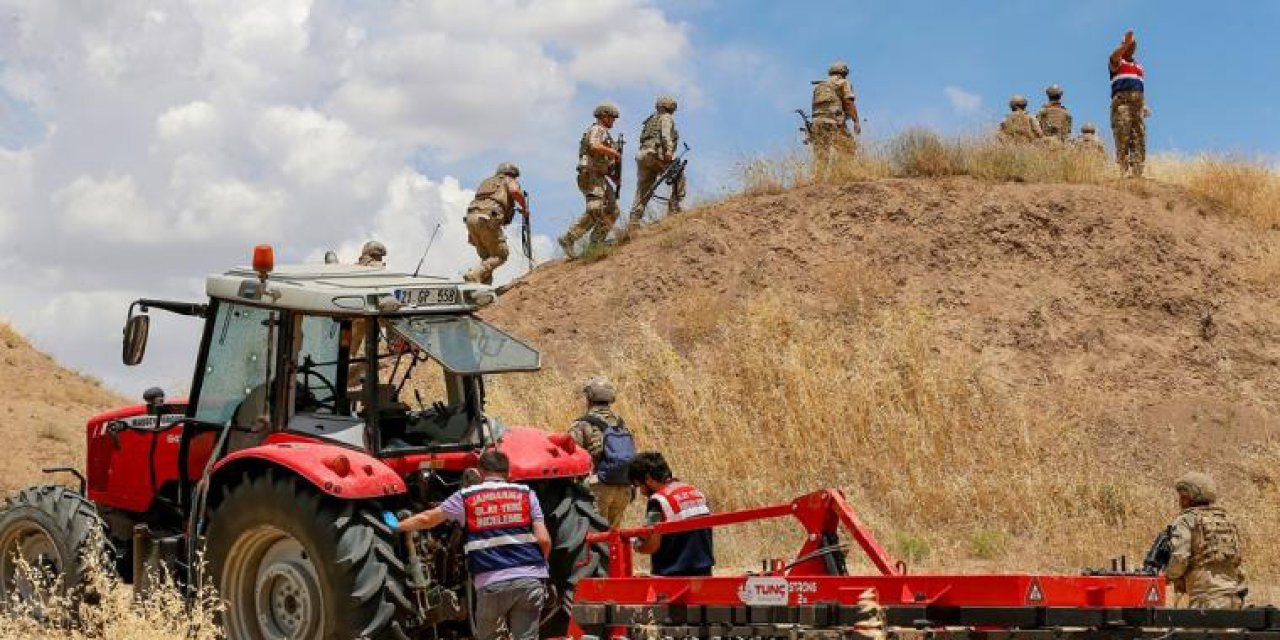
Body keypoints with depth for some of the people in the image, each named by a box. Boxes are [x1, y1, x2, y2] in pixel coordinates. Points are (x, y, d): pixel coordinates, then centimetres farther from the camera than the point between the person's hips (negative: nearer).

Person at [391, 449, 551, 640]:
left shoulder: (466, 497, 11)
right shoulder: (526, 494, 11)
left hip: (491, 583, 0)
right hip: (530, 579, 0)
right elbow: (544, 539, 3)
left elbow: (427, 519, 24)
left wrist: (398, 525, 42)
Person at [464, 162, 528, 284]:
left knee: (487, 257, 17)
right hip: (488, 218, -7)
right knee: (500, 255, 1)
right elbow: (515, 191, -6)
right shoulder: (508, 180, 17)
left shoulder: (487, 182, 36)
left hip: (471, 216, 7)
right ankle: (474, 275, -18)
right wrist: (524, 206, 9)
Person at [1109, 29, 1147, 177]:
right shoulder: (1117, 63, 10)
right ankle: (1124, 170, -21)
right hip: (1121, 99, -6)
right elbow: (1114, 57, -15)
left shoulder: (1139, 67, 29)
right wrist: (1126, 43, -27)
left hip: (1138, 102, 6)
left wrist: (1144, 105, 14)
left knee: (1139, 137, -3)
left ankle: (1137, 170, -7)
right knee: (1123, 135, -15)